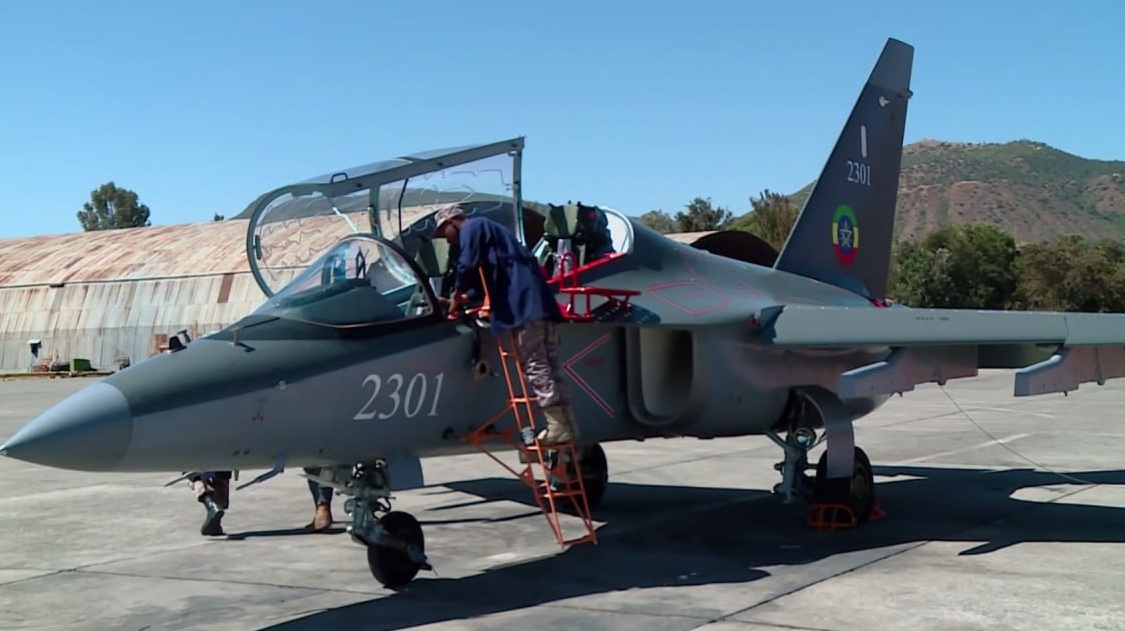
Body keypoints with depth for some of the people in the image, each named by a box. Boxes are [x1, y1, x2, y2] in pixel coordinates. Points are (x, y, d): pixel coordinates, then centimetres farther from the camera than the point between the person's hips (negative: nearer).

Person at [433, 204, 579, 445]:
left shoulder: (471, 227, 4)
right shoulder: (488, 227, 33)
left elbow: (467, 266, -9)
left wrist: (456, 296, 4)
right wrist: (466, 297, 32)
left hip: (523, 304, -10)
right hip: (539, 300, 10)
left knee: (536, 367, -10)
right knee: (549, 365, 8)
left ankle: (557, 427, -12)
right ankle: (567, 424, 7)